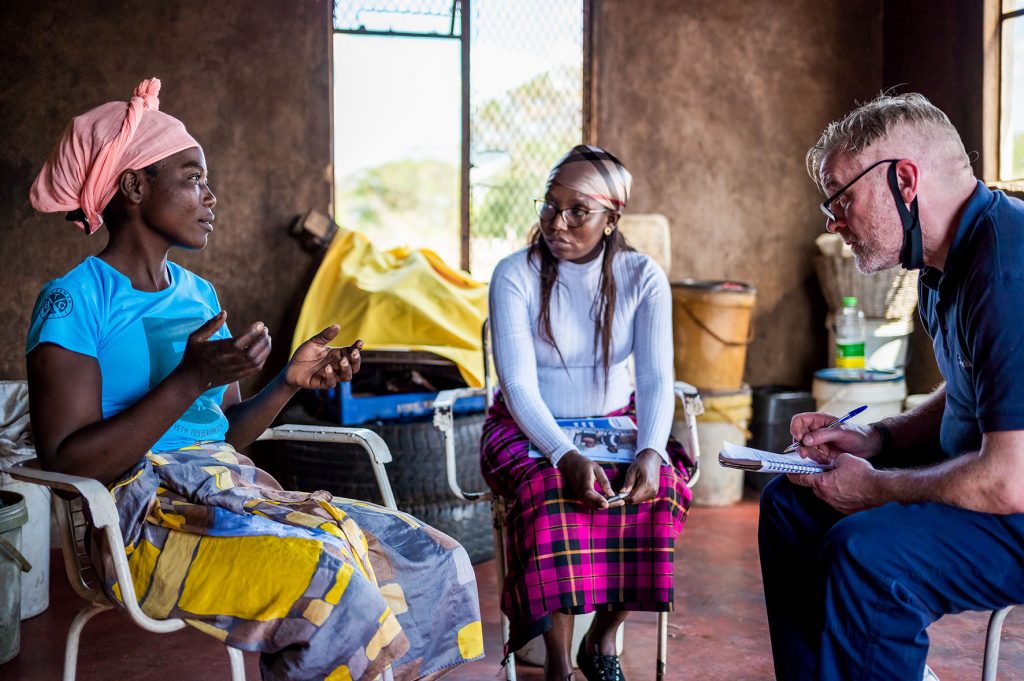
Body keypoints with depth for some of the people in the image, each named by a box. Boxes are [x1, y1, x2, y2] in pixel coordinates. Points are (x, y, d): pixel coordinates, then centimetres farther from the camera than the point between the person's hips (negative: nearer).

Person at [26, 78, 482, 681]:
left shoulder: (199, 293, 18)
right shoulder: (74, 302, -5)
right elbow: (66, 464, -14)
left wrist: (291, 382, 1)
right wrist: (191, 379, -21)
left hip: (240, 495, 7)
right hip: (147, 518, -7)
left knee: (438, 561, -8)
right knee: (330, 580, -33)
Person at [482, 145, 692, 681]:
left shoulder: (642, 277, -4)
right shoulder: (515, 275, -12)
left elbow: (656, 380, -12)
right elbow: (519, 387, -19)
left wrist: (650, 452, -33)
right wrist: (567, 457, -36)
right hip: (529, 430, -2)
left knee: (662, 487, -26)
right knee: (554, 492, -34)